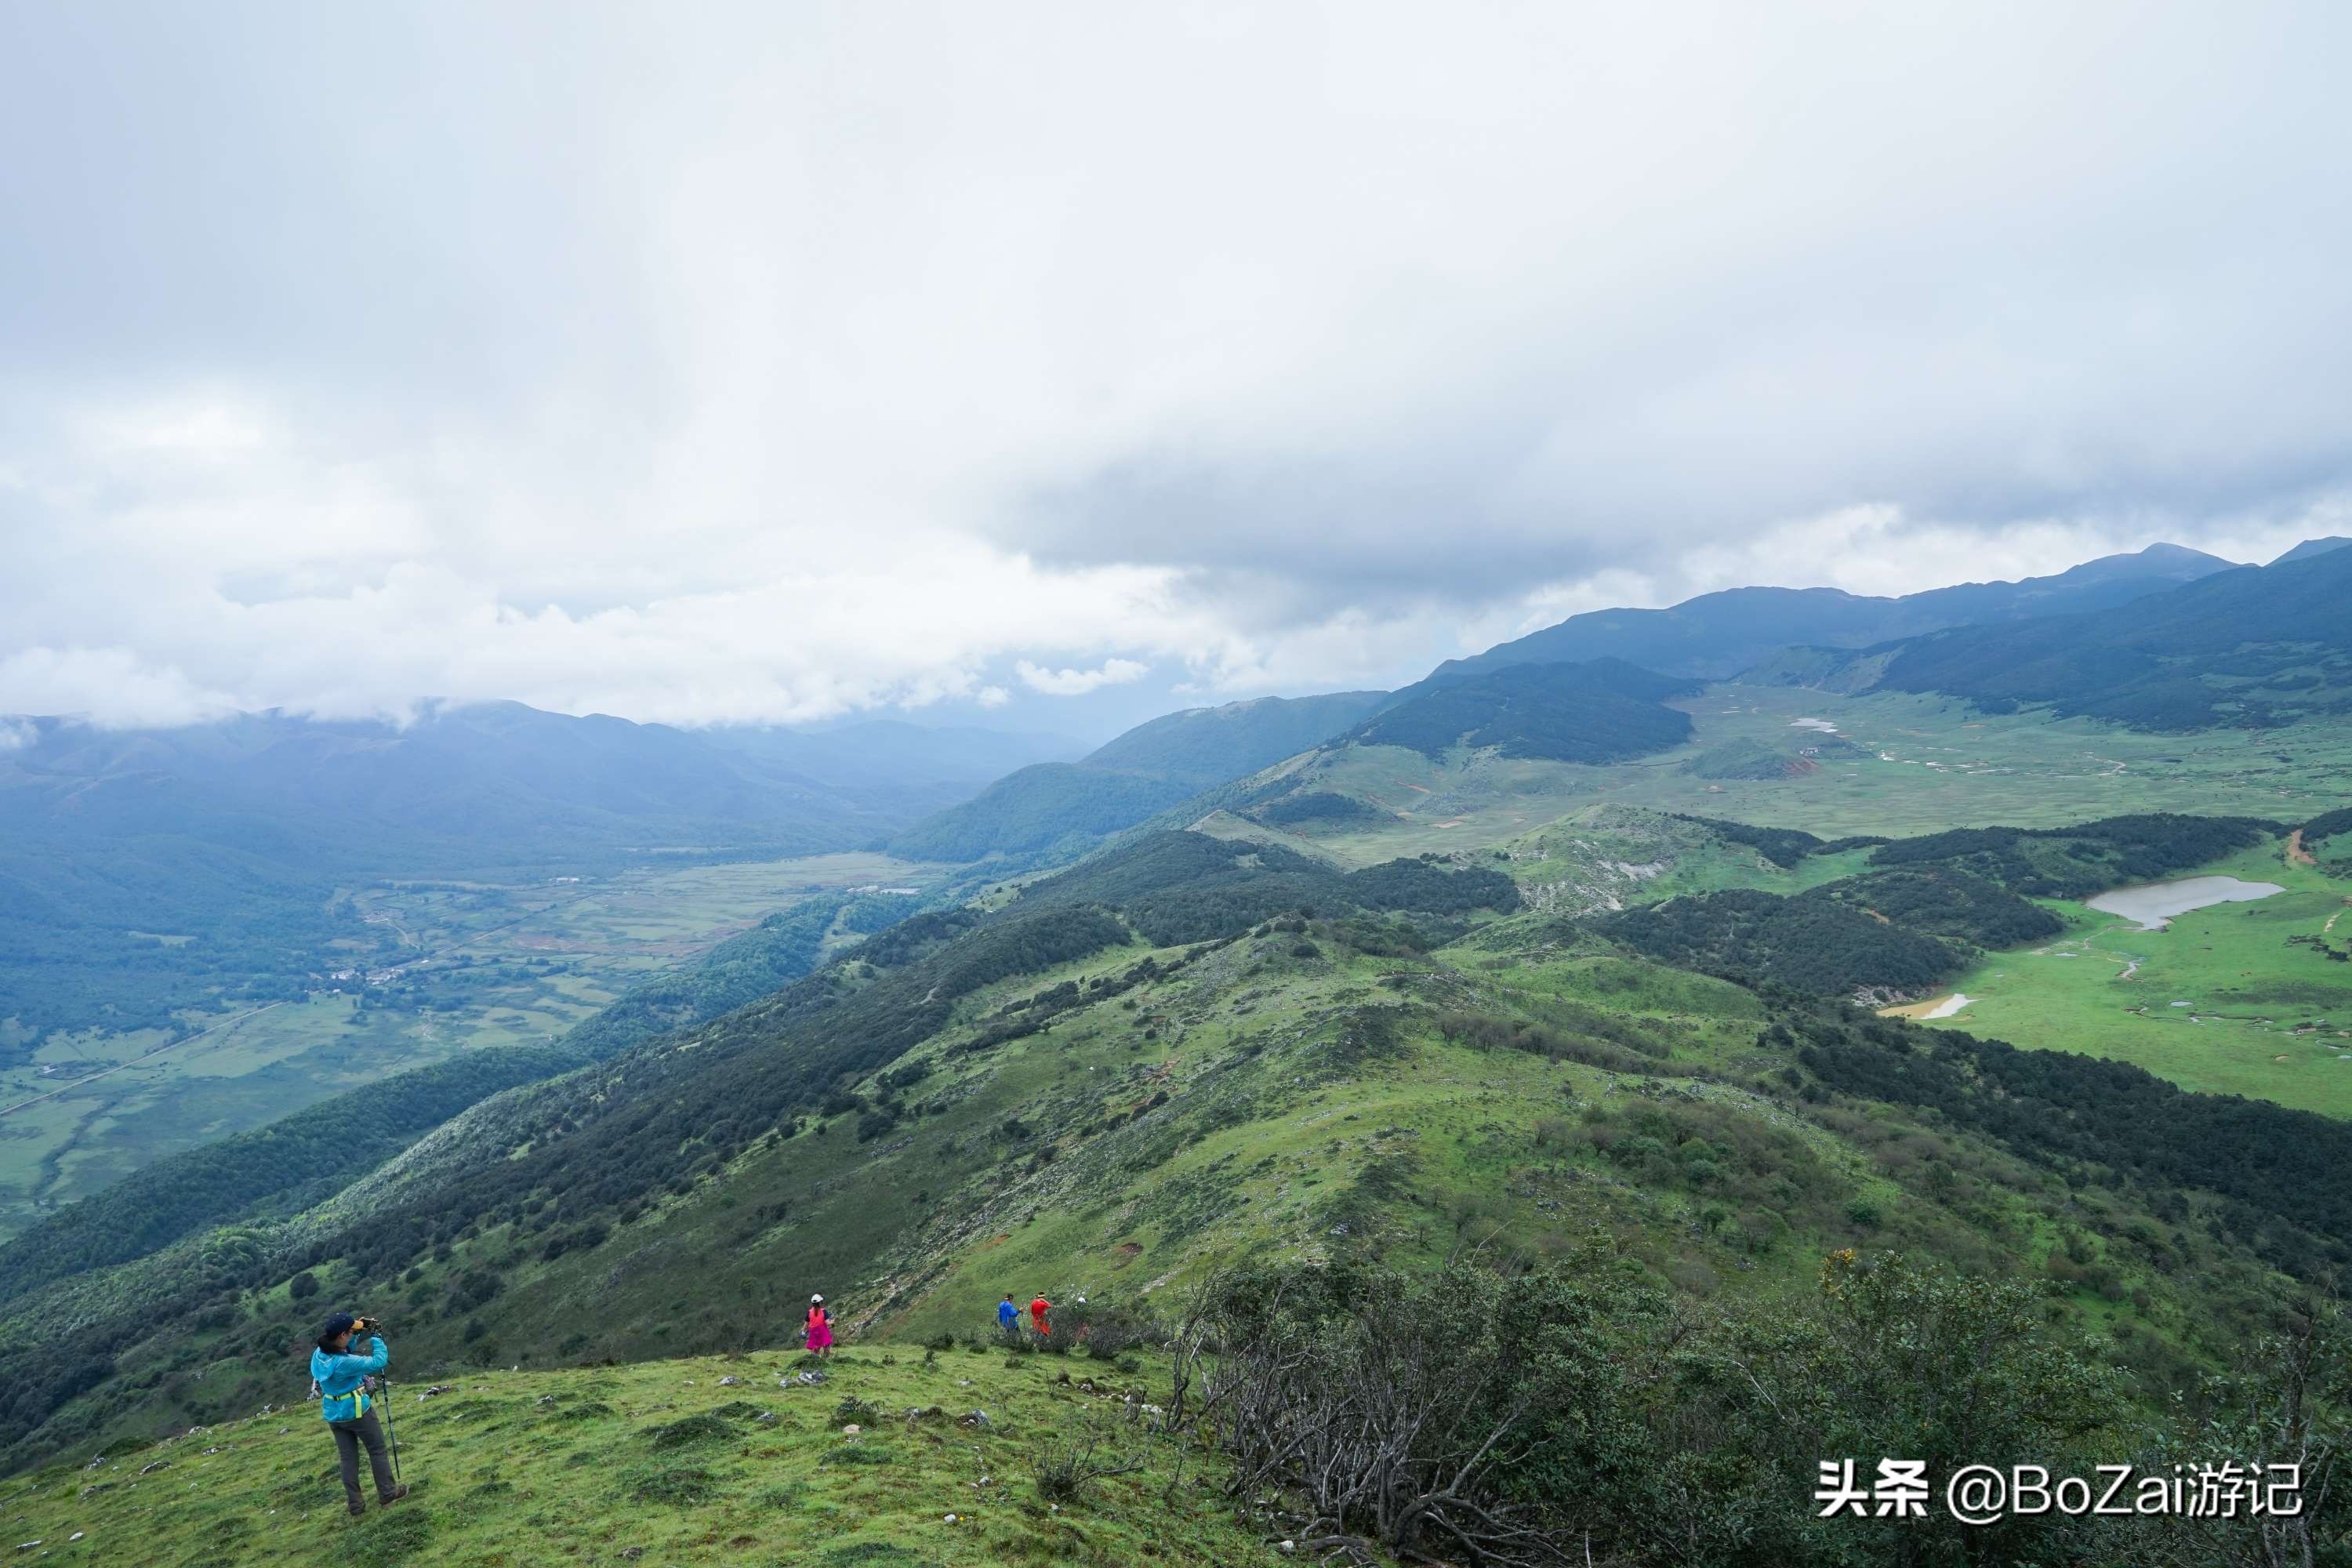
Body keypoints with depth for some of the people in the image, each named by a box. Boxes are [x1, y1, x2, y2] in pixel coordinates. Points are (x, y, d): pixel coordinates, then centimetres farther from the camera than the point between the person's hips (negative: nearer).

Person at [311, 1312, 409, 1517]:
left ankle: (355, 1505, 20)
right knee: (377, 1451, 12)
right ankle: (388, 1494, 22)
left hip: (333, 1414, 7)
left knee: (348, 1459, 15)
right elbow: (379, 1362, -27)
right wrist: (375, 1337, -16)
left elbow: (341, 1350, 12)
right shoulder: (344, 1363, -33)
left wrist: (359, 1333, 1)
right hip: (357, 1412, -7)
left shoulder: (319, 1354, -9)